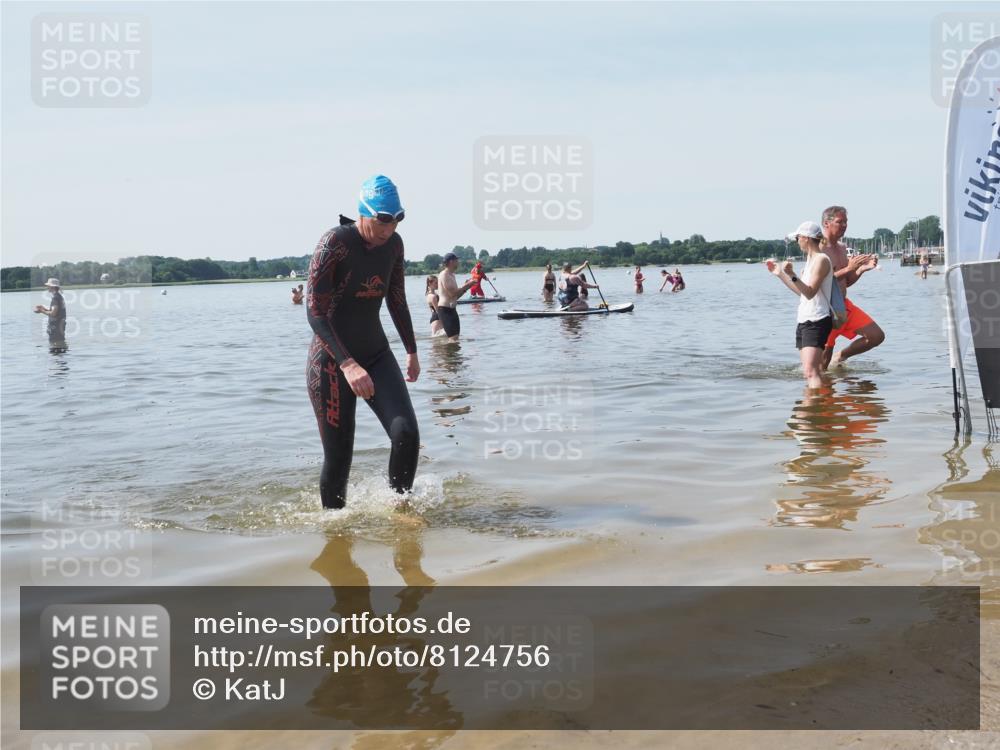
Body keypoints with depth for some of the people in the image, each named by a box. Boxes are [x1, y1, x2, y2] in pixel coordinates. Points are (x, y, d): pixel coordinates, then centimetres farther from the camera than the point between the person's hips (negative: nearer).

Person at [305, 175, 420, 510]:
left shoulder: (393, 244, 2)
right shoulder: (334, 243, -18)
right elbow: (315, 312, -23)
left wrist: (412, 351, 24)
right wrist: (348, 365, -33)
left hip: (376, 354, 5)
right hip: (332, 361, -5)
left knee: (407, 434, -15)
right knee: (338, 459, -2)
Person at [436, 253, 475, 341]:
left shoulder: (451, 275, 17)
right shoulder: (444, 275, -13)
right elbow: (452, 293, -21)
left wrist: (466, 287, 6)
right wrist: (466, 285, -13)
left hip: (452, 309, 10)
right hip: (445, 309, -10)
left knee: (456, 338, 9)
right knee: (453, 338, -17)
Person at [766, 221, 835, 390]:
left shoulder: (821, 260, -12)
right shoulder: (811, 260, 18)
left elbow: (810, 292, -22)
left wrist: (791, 275, -32)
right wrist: (779, 273, 24)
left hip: (817, 321, -10)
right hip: (804, 321, 10)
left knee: (810, 371, -22)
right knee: (810, 372, 11)